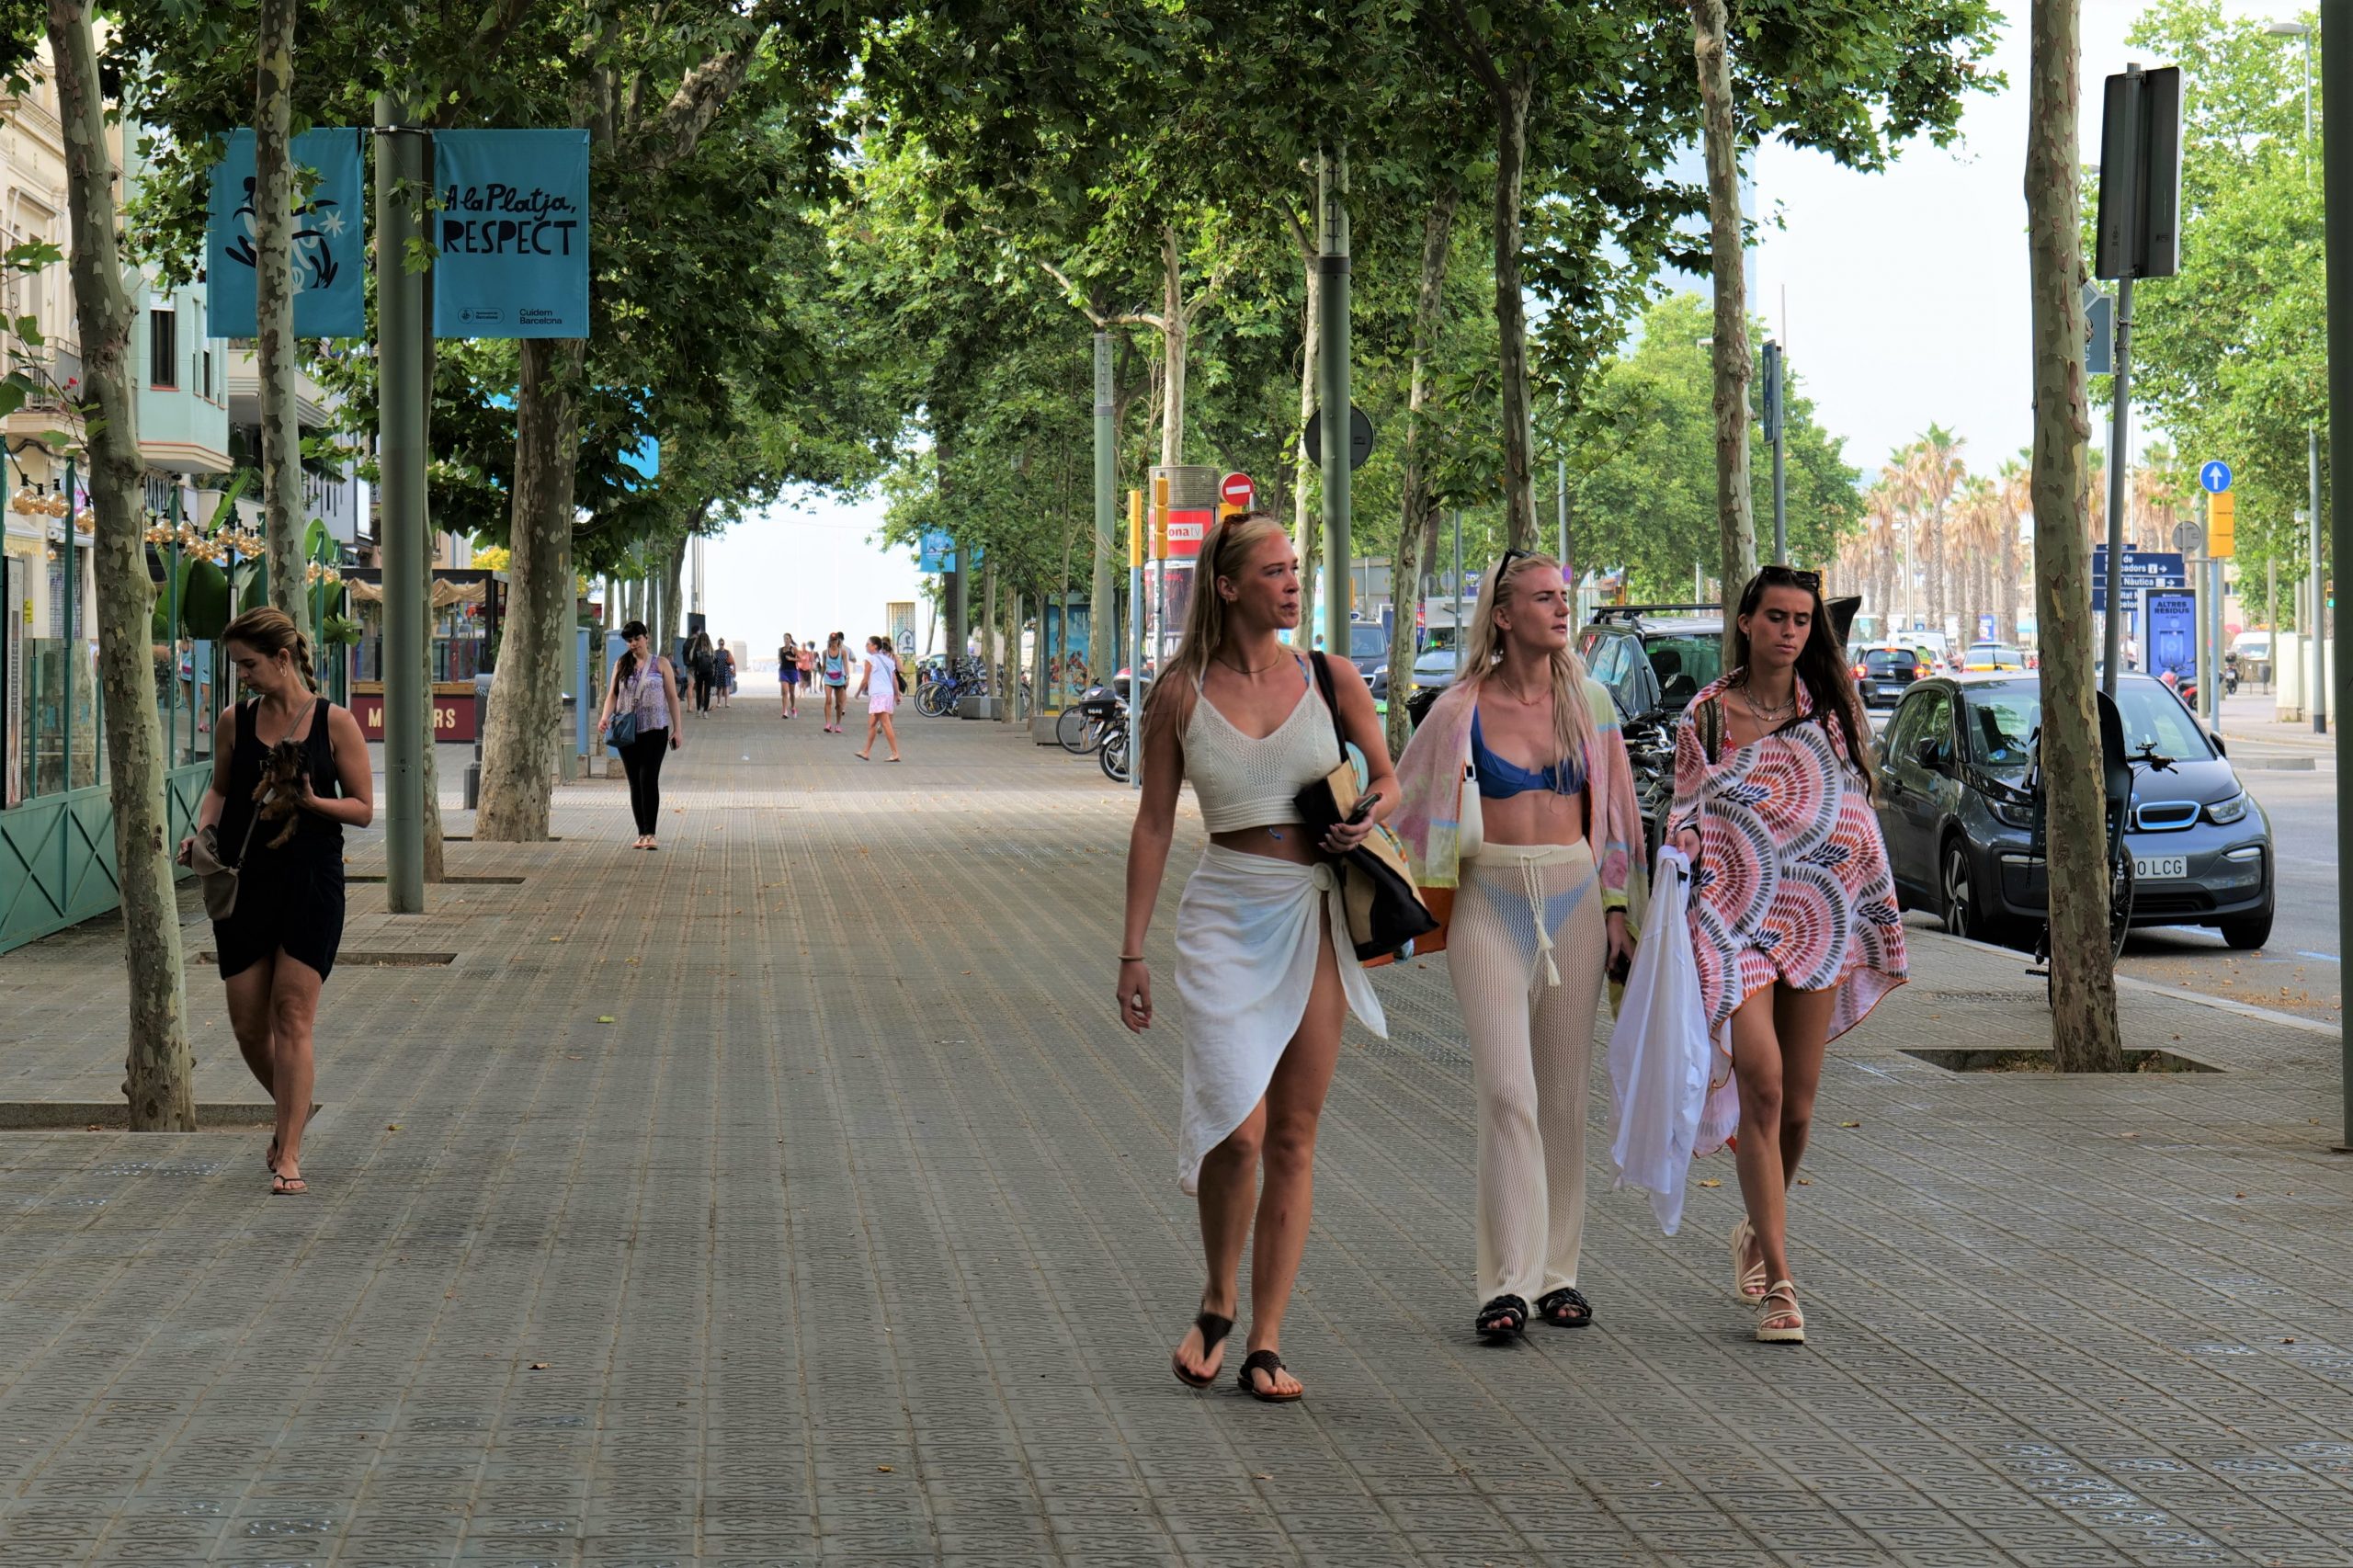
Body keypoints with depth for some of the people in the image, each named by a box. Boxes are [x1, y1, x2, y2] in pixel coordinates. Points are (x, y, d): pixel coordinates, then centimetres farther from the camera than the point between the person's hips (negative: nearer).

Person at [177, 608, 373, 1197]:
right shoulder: (235, 721, 6)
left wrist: (312, 802, -19)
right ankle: (291, 1111, 33)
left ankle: (288, 1156, -7)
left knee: (292, 1014, -9)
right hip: (241, 881, 4)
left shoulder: (334, 722, -3)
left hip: (311, 882, -4)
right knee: (248, 1025, 5)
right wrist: (202, 830, -1)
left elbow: (363, 808, -1)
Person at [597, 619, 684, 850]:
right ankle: (641, 834, 10)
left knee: (648, 778, -13)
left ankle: (650, 834, -15)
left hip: (655, 729, -3)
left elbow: (672, 696, 6)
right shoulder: (622, 664, 11)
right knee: (634, 782, 5)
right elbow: (612, 694, 7)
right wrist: (605, 716, -12)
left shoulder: (661, 664, 5)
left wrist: (678, 729, 2)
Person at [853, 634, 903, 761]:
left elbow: (865, 680, -5)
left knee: (886, 724, -10)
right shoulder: (888, 659, 16)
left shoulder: (870, 659, -5)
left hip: (878, 695, -8)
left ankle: (895, 754, -15)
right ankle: (867, 753, 20)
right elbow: (895, 680, 14)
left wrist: (859, 692, 9)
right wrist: (897, 695, 17)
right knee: (871, 724, 15)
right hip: (889, 693, 8)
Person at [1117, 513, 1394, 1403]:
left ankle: (1265, 1342, 11)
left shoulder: (1331, 680, 4)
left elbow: (1385, 777, 16)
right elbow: (1154, 824, 4)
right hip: (1226, 916, -2)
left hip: (1316, 914, 2)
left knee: (1293, 1138, 4)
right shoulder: (1181, 695, 0)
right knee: (1237, 1128, -15)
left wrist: (1369, 816, -7)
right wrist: (1132, 949, 2)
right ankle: (1218, 1304, 11)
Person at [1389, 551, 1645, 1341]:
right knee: (1508, 1091, -12)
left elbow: (1613, 811, 12)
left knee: (1565, 1094, 5)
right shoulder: (1462, 710, -1)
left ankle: (1557, 1271, 13)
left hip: (1573, 900, 3)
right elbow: (1402, 801, 8)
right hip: (1490, 902, -3)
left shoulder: (1589, 701, 7)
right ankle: (1507, 1282, -12)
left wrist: (1616, 911, 8)